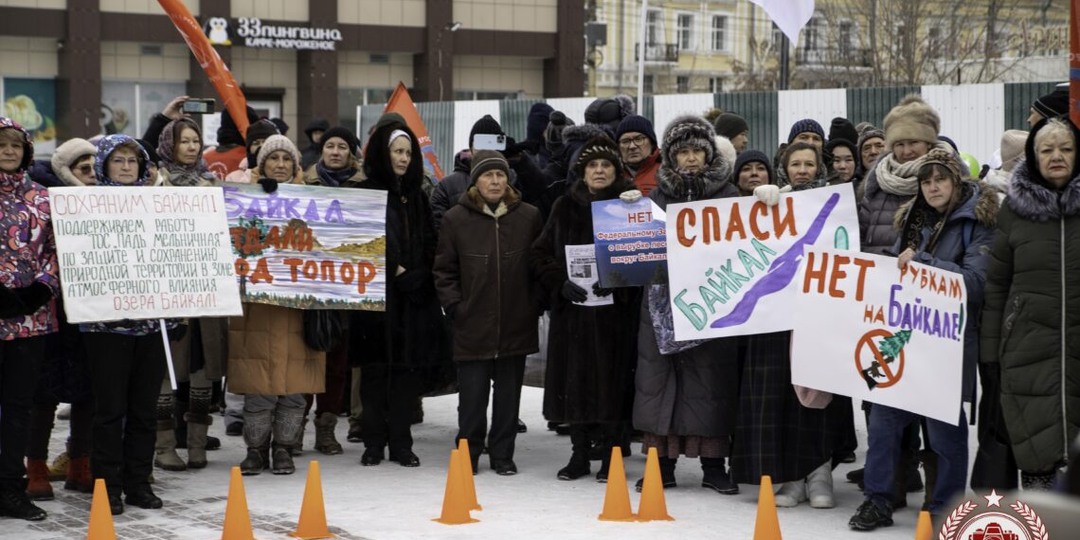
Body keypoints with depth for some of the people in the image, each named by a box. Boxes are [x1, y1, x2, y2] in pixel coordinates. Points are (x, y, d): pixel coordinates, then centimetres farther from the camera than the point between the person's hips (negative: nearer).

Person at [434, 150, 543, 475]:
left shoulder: (529, 217, 3)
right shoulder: (456, 219, -1)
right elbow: (444, 270, 4)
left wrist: (535, 304, 1)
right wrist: (454, 306, -4)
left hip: (516, 325, 1)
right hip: (473, 325, -1)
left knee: (508, 394, 9)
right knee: (472, 394, 3)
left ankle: (502, 455, 19)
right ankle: (468, 454, 15)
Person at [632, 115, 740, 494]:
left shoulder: (727, 194, 4)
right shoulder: (659, 195, 10)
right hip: (663, 296, 2)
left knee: (710, 375, -1)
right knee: (660, 374, 1)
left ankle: (713, 465, 8)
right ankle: (661, 461, 8)